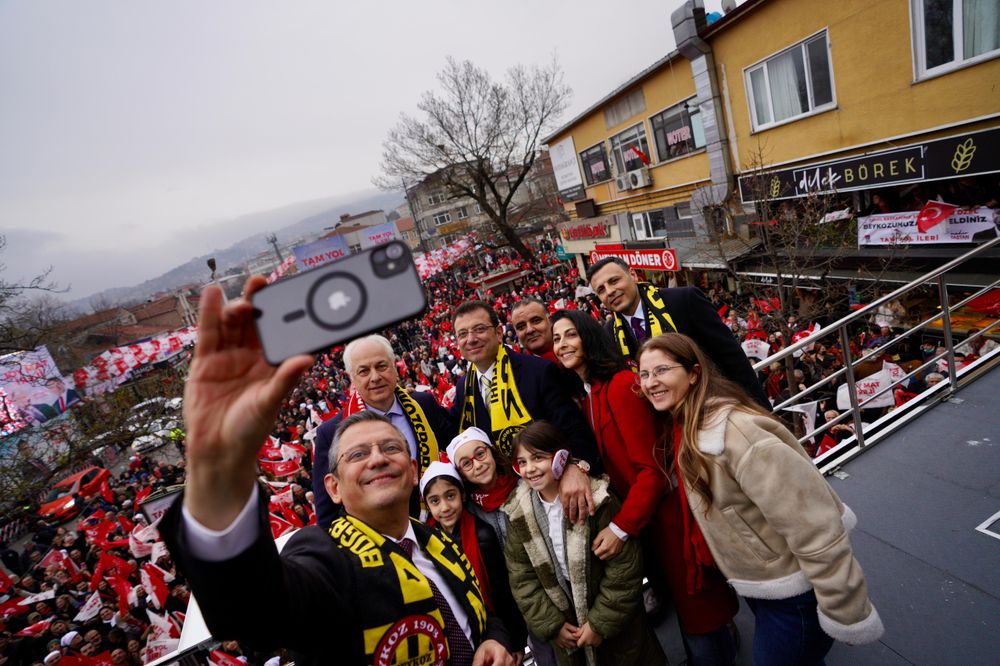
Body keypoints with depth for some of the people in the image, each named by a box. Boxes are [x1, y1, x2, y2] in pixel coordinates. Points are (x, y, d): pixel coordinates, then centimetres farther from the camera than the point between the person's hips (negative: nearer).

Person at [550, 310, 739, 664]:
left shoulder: (621, 384, -21)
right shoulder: (579, 397, 3)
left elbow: (652, 467, -22)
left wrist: (622, 527, -24)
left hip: (666, 514, -7)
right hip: (636, 514, 8)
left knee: (700, 613, 8)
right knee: (679, 603, 25)